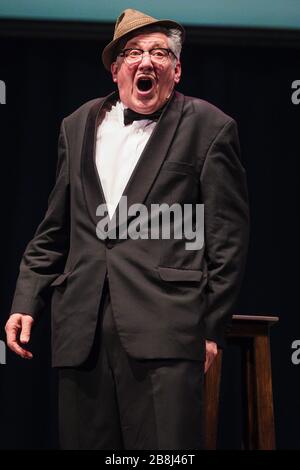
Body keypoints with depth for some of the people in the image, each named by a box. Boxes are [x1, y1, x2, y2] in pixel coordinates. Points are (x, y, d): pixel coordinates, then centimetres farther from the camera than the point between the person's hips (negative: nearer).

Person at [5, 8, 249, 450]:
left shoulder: (209, 128, 3)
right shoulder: (78, 127, 18)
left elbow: (228, 236, 1)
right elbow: (55, 229, 20)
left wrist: (212, 328, -2)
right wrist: (26, 302, 12)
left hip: (165, 331, -4)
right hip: (81, 331, 5)